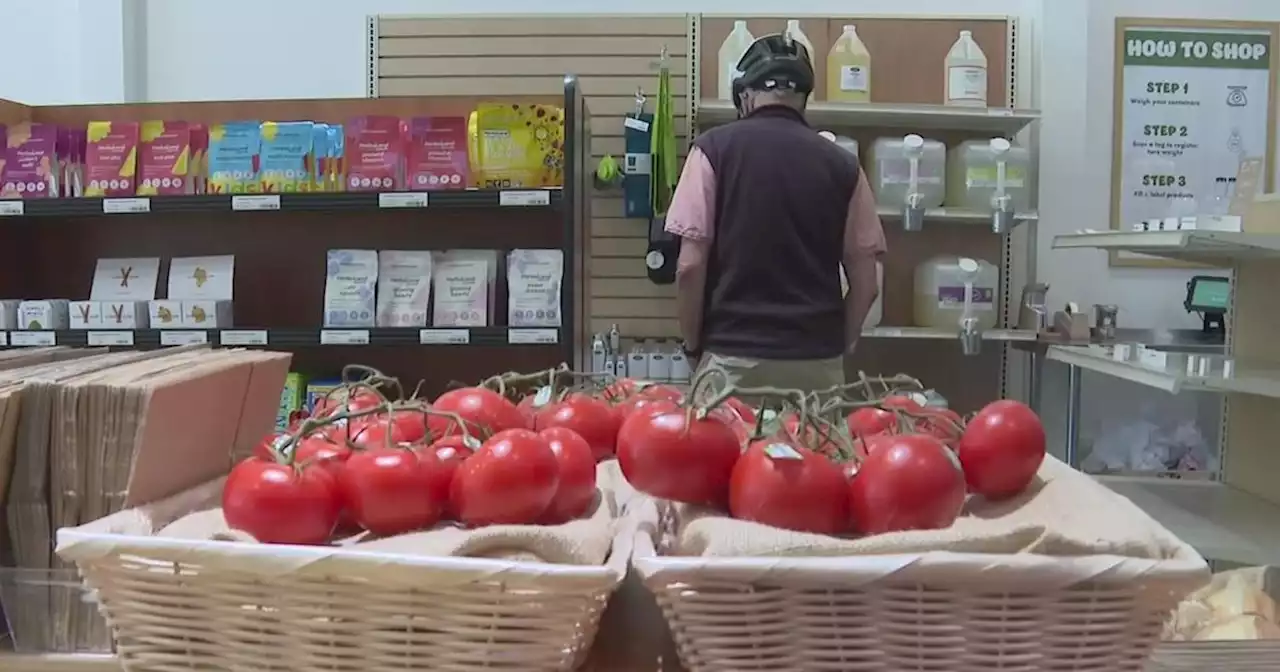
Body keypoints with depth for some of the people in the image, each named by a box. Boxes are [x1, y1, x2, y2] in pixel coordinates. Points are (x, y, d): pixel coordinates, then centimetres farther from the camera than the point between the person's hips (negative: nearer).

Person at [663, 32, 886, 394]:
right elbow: (865, 282, 4)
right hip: (818, 360, 2)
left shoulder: (715, 148, -3)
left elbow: (690, 266, -7)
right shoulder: (842, 164, 4)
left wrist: (694, 347, 6)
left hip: (734, 355, -2)